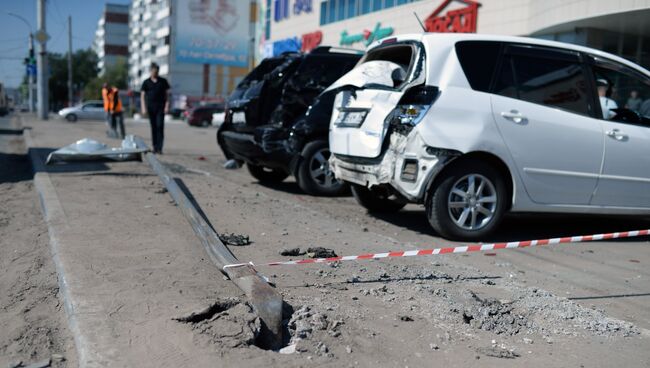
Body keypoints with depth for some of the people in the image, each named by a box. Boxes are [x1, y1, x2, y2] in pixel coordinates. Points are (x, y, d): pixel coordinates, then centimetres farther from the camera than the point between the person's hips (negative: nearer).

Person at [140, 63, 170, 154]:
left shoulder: (163, 81, 7)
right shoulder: (146, 82, 6)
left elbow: (167, 94, 7)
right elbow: (142, 95, 4)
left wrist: (167, 105, -3)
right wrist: (143, 108, -6)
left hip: (160, 107, -1)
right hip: (151, 107, 1)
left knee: (160, 126, -11)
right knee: (153, 127, 5)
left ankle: (159, 148, -13)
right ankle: (155, 147, 12)